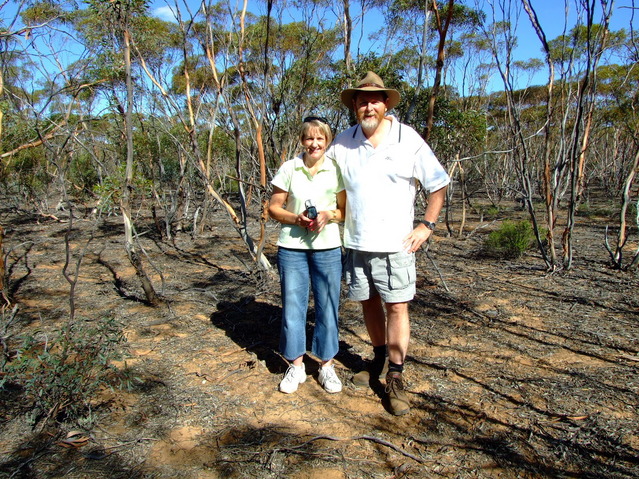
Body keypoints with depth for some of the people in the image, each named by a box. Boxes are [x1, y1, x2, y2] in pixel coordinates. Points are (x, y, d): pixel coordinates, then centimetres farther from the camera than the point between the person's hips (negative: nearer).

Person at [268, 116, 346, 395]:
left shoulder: (336, 171, 0)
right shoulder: (289, 169, 0)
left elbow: (346, 210, 5)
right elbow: (274, 208, 3)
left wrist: (329, 215, -16)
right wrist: (296, 218, -15)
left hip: (327, 248, 0)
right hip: (292, 248, 0)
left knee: (327, 307, 7)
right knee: (292, 306, 6)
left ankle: (327, 366, 24)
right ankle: (296, 366, 23)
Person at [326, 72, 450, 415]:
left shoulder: (408, 139, -4)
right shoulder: (342, 143, 3)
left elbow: (439, 184, 3)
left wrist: (427, 225, -3)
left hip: (395, 243, -3)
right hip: (356, 242, 3)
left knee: (396, 307, -3)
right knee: (369, 302, 14)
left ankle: (395, 379, 8)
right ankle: (379, 359, 34)